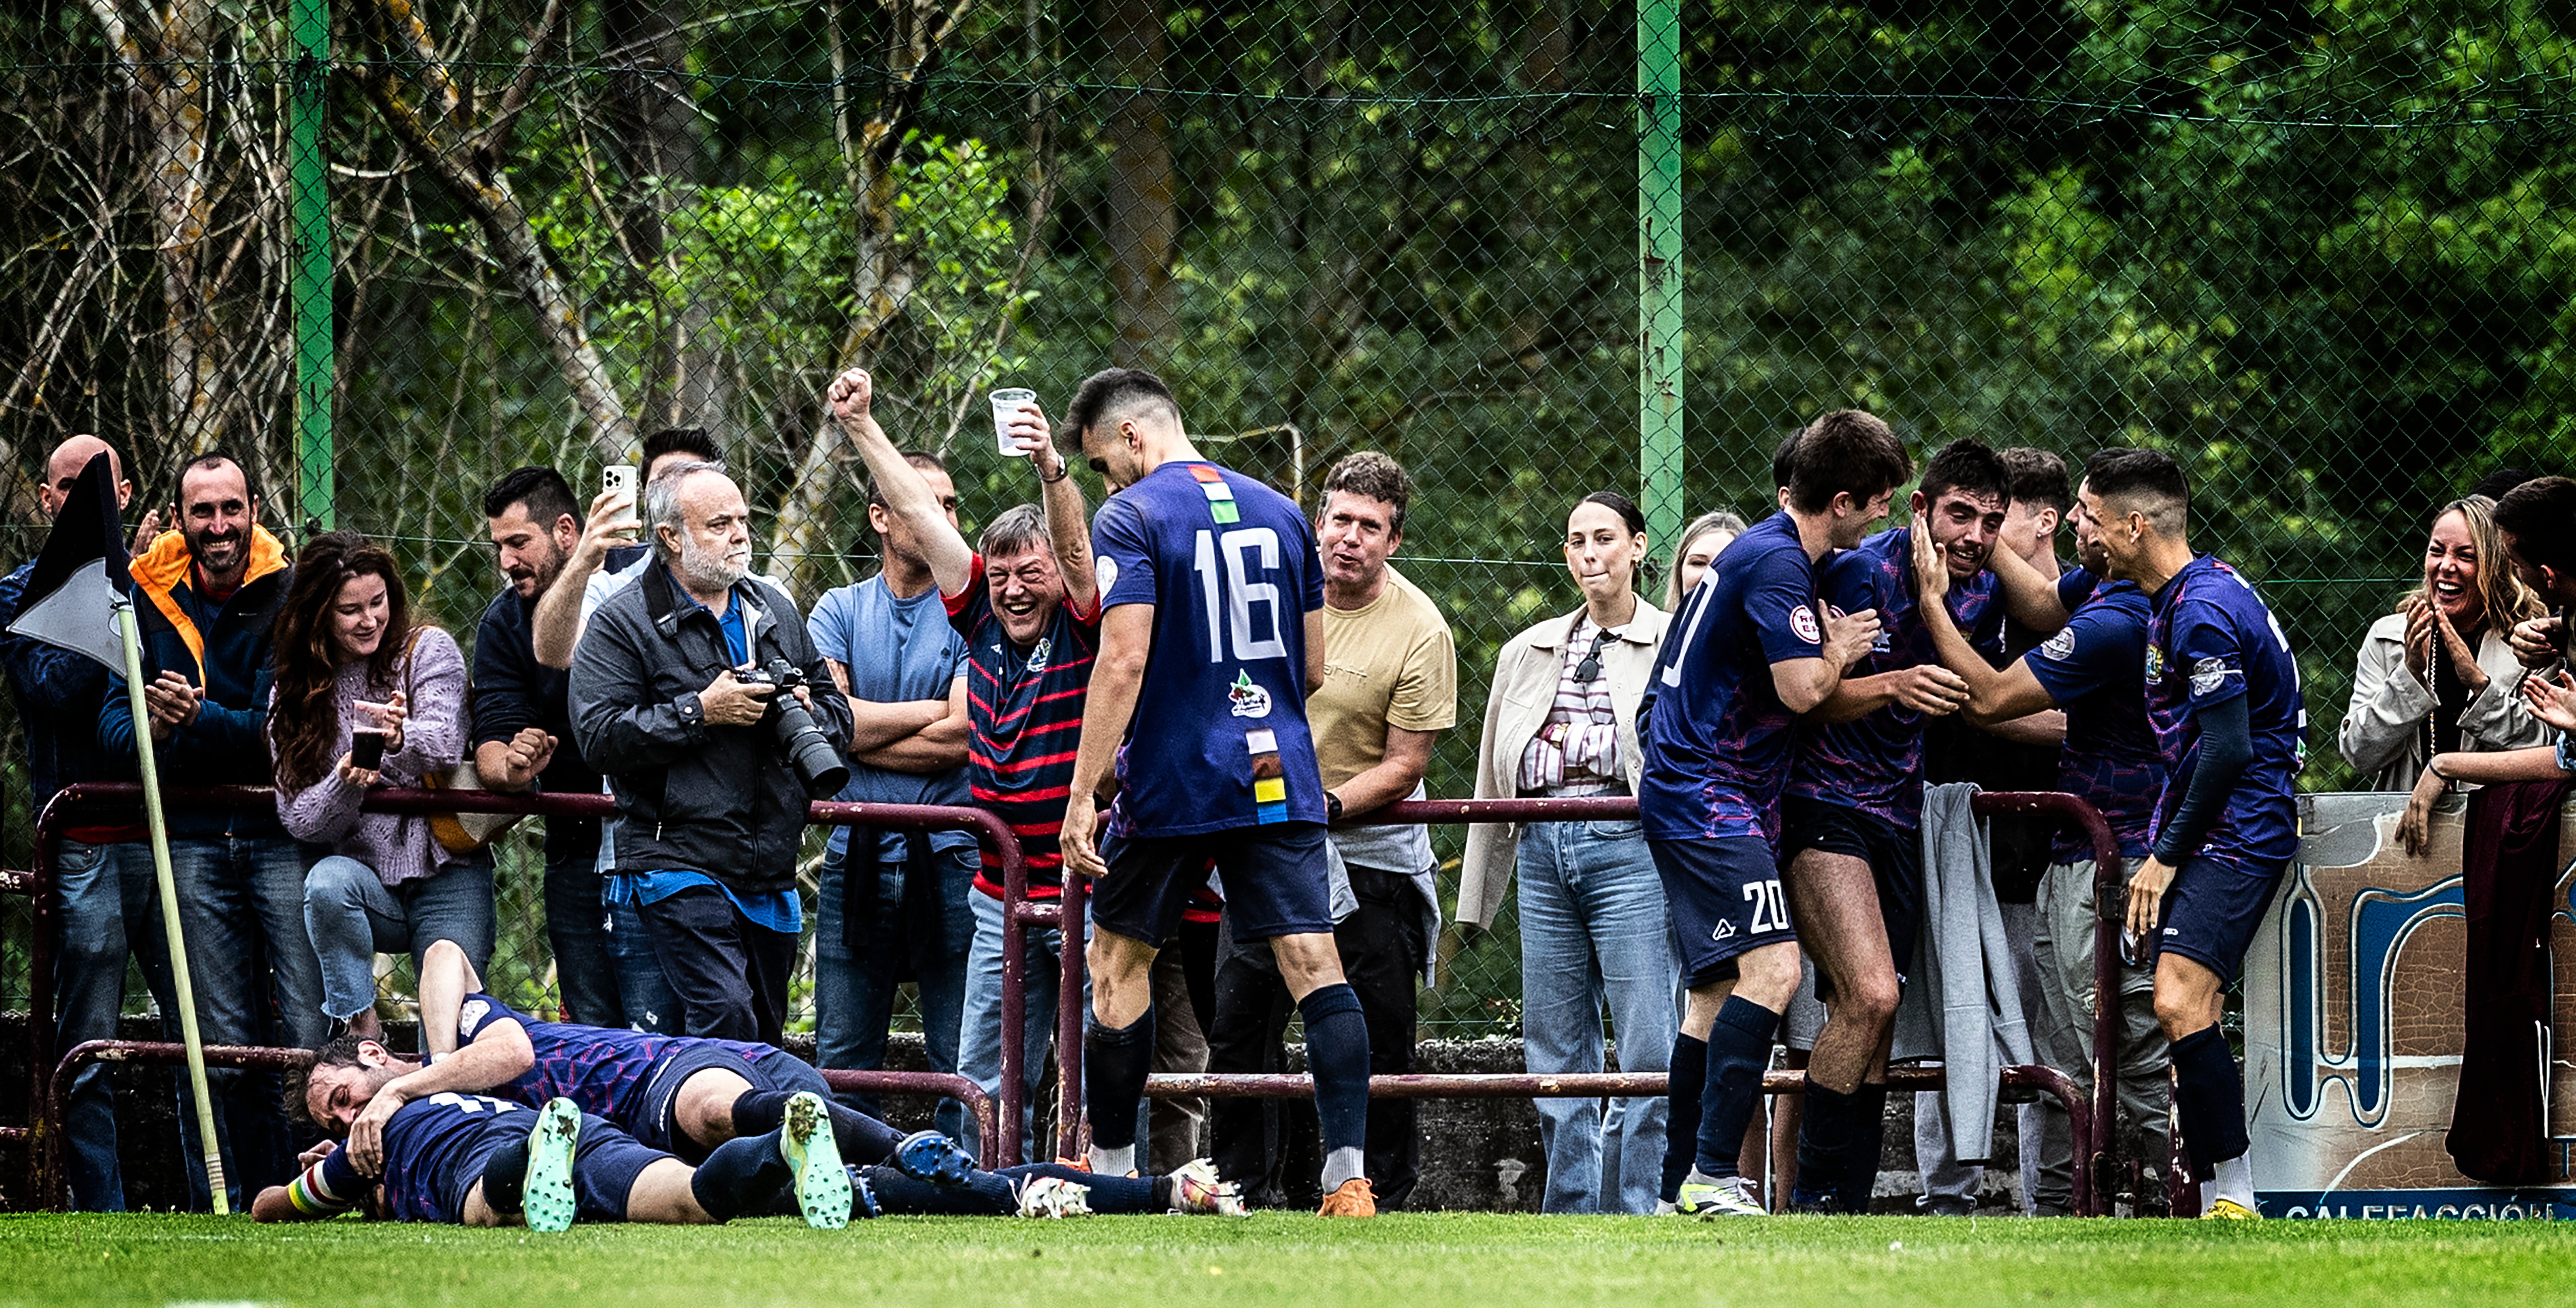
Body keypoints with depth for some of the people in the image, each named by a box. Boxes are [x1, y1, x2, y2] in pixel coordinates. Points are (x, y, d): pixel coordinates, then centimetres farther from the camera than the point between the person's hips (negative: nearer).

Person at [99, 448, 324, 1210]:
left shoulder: (287, 597, -3)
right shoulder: (150, 599, 9)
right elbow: (115, 718, 6)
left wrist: (199, 719, -25)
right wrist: (147, 733, -17)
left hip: (283, 831, -3)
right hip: (194, 842, 3)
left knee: (311, 1033, -11)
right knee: (223, 1044, 4)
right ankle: (241, 1205, 9)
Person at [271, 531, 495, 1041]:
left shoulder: (428, 651, 3)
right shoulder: (293, 694, 7)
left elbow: (446, 743, -16)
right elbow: (298, 821, 0)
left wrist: (403, 737, -39)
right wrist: (345, 785, -22)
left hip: (445, 880, -1)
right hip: (367, 880, 1)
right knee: (328, 882, -34)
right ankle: (361, 1032, -24)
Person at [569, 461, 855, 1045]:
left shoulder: (775, 611, 16)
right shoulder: (622, 624, -3)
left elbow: (839, 712, 22)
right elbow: (599, 734, -14)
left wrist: (807, 709, -2)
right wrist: (700, 712, -17)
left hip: (772, 876, 6)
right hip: (680, 863, -6)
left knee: (765, 1030, 10)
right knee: (725, 1014, -21)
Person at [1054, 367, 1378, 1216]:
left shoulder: (1130, 521, -7)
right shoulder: (1281, 515, 11)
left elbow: (1124, 661, -16)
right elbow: (1313, 671, 15)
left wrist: (1083, 794, -16)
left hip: (1172, 785, -4)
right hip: (1280, 779, 4)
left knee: (1118, 961, 13)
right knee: (1314, 964, -4)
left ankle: (1111, 1170, 20)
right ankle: (1349, 1173, -15)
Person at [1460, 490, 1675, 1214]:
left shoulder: (1673, 646, 6)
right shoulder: (1529, 652, 19)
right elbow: (1493, 781, 21)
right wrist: (1474, 899, 19)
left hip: (1628, 848, -5)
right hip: (1543, 850, 5)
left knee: (1648, 1051, -10)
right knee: (1555, 1054, 4)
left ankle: (1635, 1216, -7)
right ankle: (1570, 1217, 9)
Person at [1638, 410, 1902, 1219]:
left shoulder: (1768, 551, 17)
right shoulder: (1777, 562, -16)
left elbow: (1787, 684, 27)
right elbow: (1803, 690, -21)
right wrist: (1842, 650, 0)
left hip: (1692, 793, 11)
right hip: (1707, 796, -11)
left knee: (1720, 989, 11)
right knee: (1772, 968, -21)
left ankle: (1683, 1189, 13)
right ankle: (1714, 1174, -26)